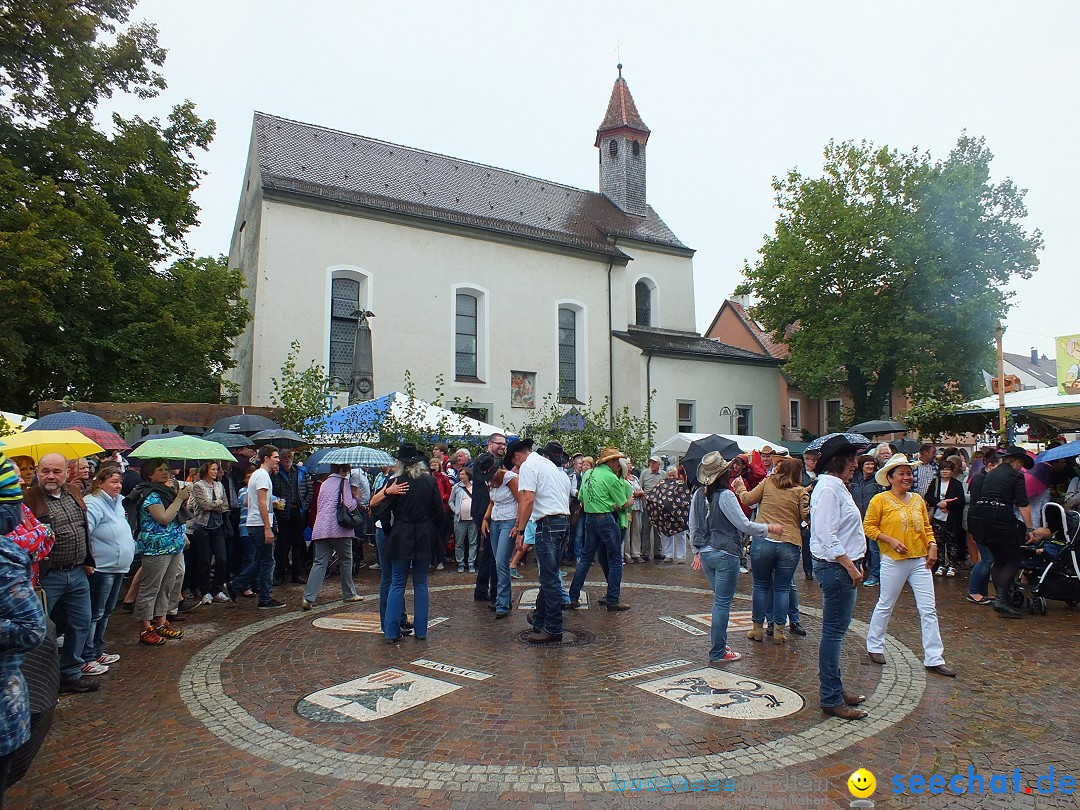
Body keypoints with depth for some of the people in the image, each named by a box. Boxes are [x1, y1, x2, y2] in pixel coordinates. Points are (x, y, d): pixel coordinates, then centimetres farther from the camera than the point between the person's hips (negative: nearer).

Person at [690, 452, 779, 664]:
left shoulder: (699, 494, 4)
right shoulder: (725, 496, -17)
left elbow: (693, 526, 11)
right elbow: (745, 525, -16)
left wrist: (697, 551, 21)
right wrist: (770, 528, -2)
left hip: (706, 553, 7)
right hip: (725, 555, -7)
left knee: (720, 600, 20)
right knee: (722, 603, 1)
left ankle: (718, 644, 28)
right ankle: (718, 654, 7)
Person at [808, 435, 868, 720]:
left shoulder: (836, 487, 16)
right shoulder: (828, 489, -17)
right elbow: (827, 536, -23)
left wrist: (853, 564, 19)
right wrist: (850, 566, -21)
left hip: (841, 567, 10)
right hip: (835, 567, -10)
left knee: (836, 630, 17)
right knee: (834, 631, -3)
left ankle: (834, 689, 28)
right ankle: (831, 699, 5)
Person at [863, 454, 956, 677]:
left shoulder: (918, 500, 10)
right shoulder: (880, 500, -6)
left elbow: (927, 527, 17)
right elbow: (869, 527, -7)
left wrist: (932, 546, 1)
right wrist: (890, 540, -17)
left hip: (920, 560, 5)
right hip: (893, 561, -5)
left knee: (929, 609, 2)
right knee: (885, 606, 9)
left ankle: (934, 659, 8)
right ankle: (874, 645, 27)